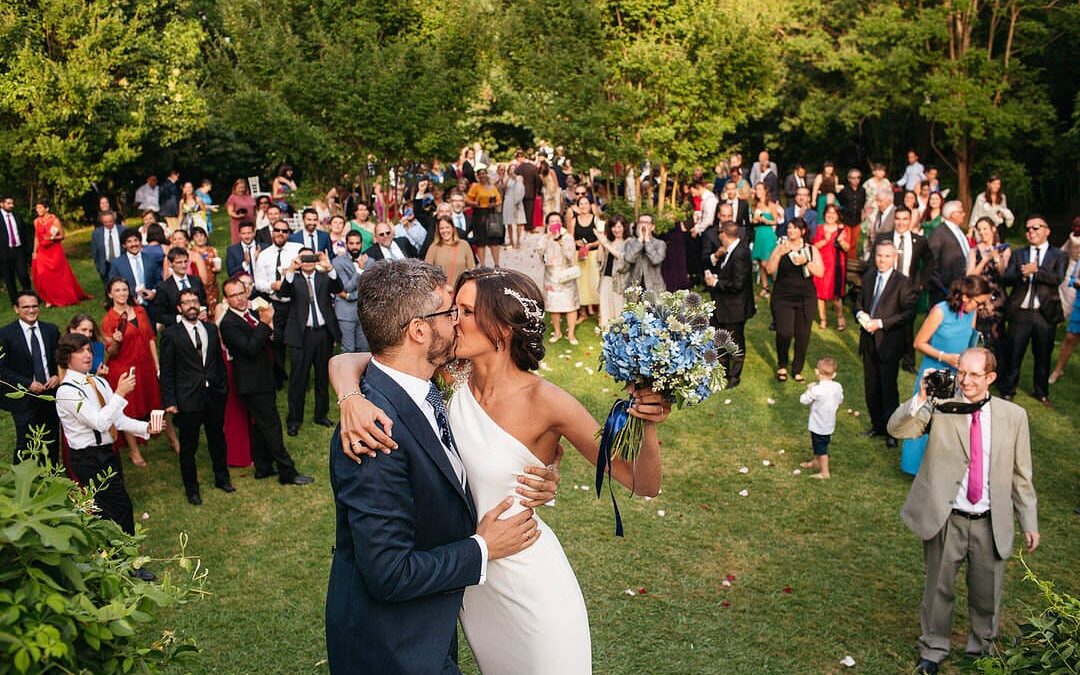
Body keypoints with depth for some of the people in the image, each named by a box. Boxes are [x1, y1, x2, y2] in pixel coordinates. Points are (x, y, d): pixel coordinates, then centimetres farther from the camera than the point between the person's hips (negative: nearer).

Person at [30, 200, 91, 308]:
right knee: (43, 276, -3)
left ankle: (66, 298, 16)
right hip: (42, 252, 4)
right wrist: (35, 252, 8)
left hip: (55, 251, -4)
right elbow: (36, 237, 12)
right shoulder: (36, 221, 5)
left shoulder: (55, 220, -8)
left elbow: (62, 236, -4)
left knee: (59, 275, 1)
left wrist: (53, 238, -23)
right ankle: (49, 300, 8)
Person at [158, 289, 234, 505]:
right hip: (188, 398, -4)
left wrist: (224, 387, 8)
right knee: (188, 446, 7)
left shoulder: (211, 329, 7)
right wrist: (169, 401, -10)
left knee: (217, 439, 19)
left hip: (214, 395, 4)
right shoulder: (171, 334, -7)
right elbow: (166, 371, -6)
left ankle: (222, 478, 37)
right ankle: (192, 489, 23)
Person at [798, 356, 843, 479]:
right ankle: (816, 462, 46)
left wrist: (809, 390, -1)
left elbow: (804, 400, -15)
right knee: (821, 444, 27)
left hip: (818, 425, -7)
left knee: (821, 448, 7)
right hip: (830, 423, 7)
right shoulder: (838, 387, -9)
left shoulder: (816, 390, -29)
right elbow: (840, 400, 8)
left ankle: (825, 472, 16)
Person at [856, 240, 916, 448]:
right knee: (871, 387, 14)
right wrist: (861, 314, -5)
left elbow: (908, 312, -14)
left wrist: (880, 323, -19)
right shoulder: (868, 277, 8)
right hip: (869, 340, 6)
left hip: (889, 343, -6)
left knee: (888, 388, -1)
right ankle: (877, 425, 29)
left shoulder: (903, 283, -11)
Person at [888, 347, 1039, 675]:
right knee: (938, 589, 15)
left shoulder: (1013, 416, -2)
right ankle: (933, 649, 36)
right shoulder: (941, 407, -8)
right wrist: (921, 398, -32)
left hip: (991, 524, 2)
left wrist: (1029, 522, 5)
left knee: (986, 593, 18)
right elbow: (897, 429, -19)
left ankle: (982, 646, 44)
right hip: (946, 520, -1)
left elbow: (1020, 474, 4)